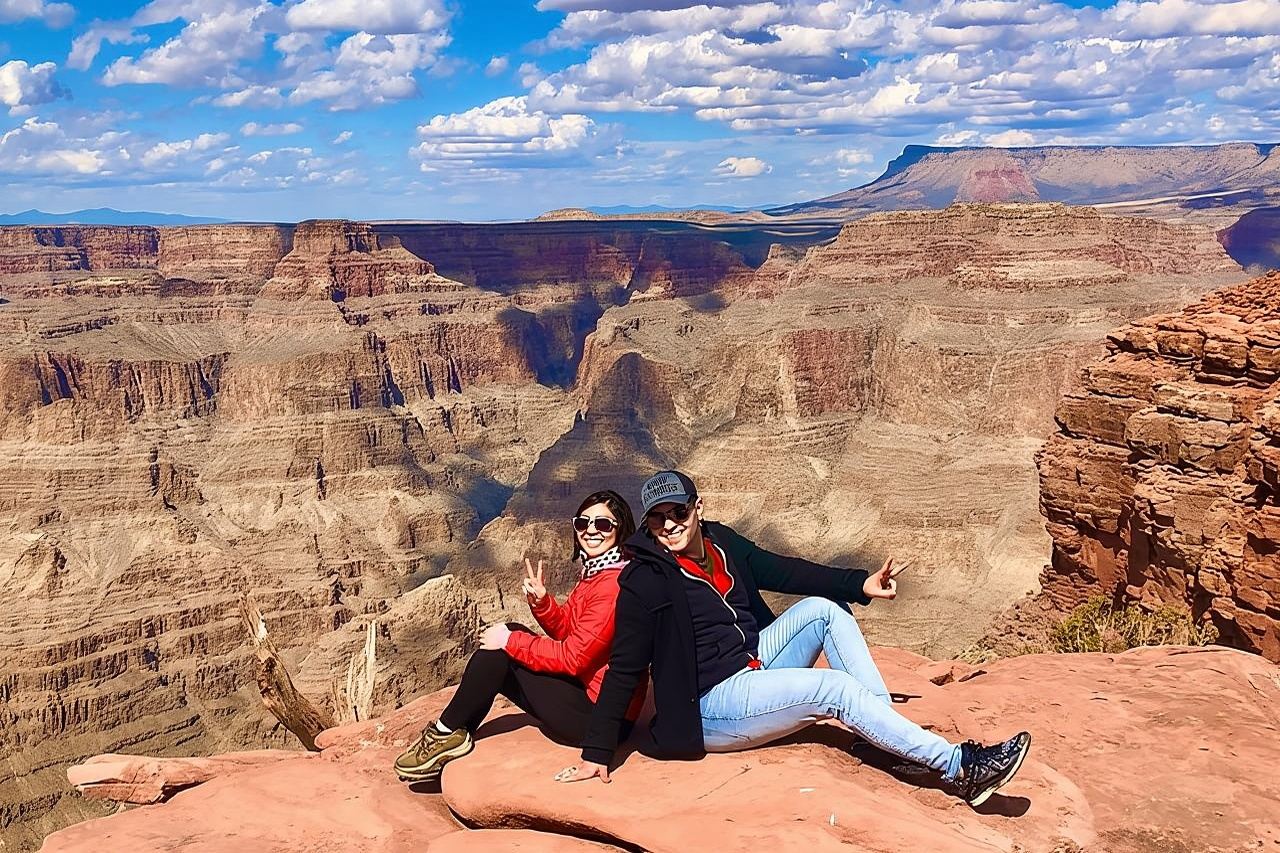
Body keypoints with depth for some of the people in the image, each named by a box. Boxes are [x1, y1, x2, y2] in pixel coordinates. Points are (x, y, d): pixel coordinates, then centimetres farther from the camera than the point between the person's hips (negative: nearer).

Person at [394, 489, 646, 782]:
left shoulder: (613, 584, -21)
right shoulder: (593, 573, 11)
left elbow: (574, 657, -21)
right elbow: (566, 630, 13)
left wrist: (510, 641, -13)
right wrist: (541, 602, -7)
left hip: (603, 716, -10)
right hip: (585, 687, 10)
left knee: (499, 651, -10)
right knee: (508, 636, 9)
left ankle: (448, 732, 6)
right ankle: (455, 733, 13)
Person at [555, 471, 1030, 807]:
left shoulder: (720, 543, 4)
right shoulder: (644, 582, -17)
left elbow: (782, 571, 8)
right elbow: (625, 669, -18)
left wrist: (859, 584, 0)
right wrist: (597, 753, -21)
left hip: (753, 666, 8)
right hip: (711, 705, -8)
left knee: (823, 608, -4)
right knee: (837, 687, -20)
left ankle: (892, 737, -10)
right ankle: (959, 769, -18)